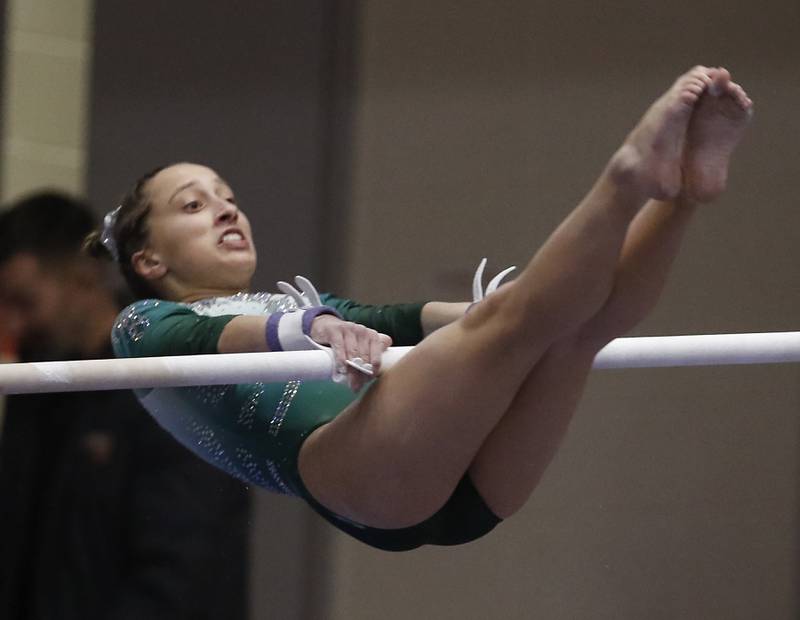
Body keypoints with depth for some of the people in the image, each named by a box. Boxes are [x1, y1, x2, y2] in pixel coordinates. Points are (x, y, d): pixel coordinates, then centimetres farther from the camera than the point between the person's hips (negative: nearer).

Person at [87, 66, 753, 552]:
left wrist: (533, 312, 6)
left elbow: (399, 322, 25)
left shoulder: (300, 301, 41)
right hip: (353, 467, -6)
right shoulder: (146, 327, 22)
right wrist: (310, 327, -23)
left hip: (465, 483, 6)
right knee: (506, 317, -27)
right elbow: (209, 339, -1)